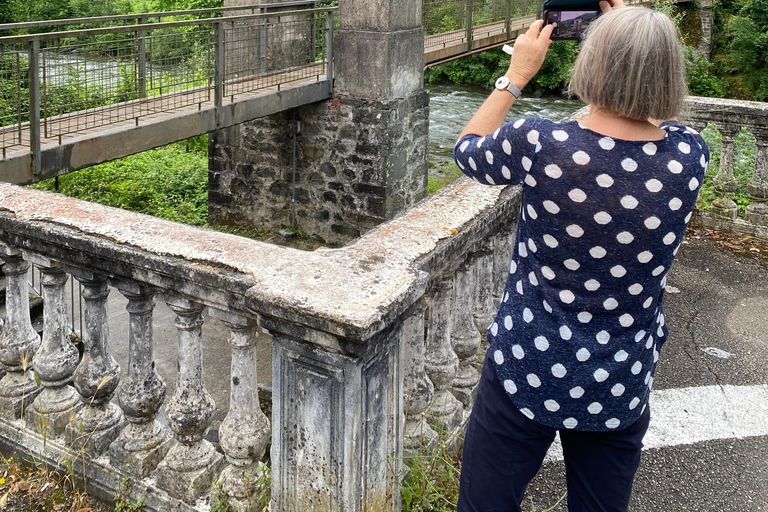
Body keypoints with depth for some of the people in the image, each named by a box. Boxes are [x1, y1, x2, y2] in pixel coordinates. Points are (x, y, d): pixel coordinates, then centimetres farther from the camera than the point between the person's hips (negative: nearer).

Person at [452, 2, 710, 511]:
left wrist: (517, 73, 11)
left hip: (526, 377, -3)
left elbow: (467, 150, 3)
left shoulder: (539, 145, -20)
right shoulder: (690, 158, -11)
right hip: (622, 390, 3)